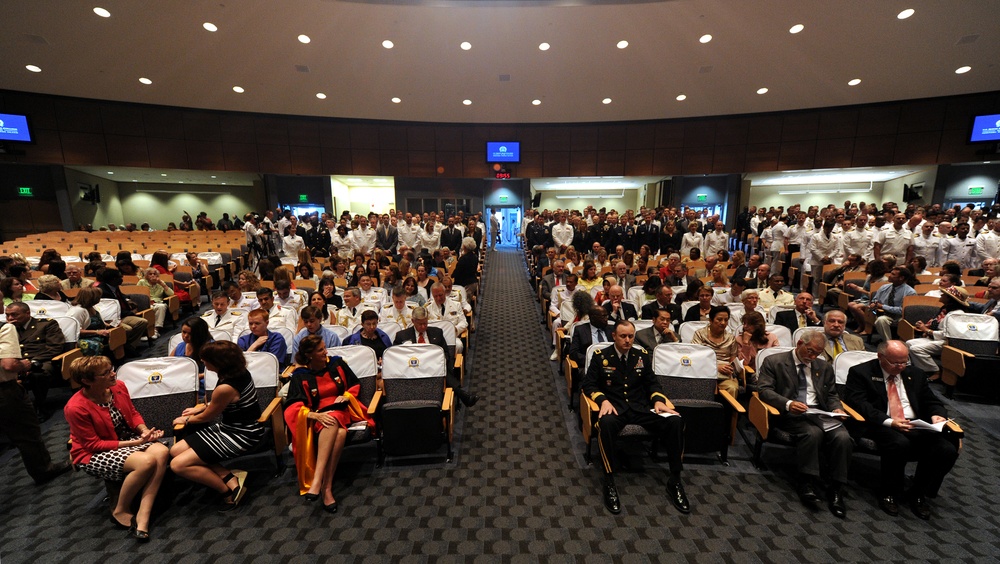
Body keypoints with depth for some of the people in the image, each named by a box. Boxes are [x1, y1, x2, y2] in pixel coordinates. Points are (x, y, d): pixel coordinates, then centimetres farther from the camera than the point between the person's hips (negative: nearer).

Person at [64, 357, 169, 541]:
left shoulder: (118, 386, -7)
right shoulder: (75, 408, -21)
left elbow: (133, 413, 7)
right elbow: (93, 445, -17)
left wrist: (145, 431, -12)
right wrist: (135, 443, -23)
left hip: (126, 439, 5)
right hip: (94, 455, -5)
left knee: (161, 451, -26)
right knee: (146, 461, -31)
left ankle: (143, 515, -21)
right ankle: (120, 511, -3)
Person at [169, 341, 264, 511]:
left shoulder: (225, 388, -28)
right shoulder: (238, 371, -3)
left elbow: (206, 417, -7)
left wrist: (186, 420, 12)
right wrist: (201, 407, 22)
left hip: (242, 435, -10)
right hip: (232, 426, 10)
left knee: (178, 465, -9)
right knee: (176, 450, 10)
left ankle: (229, 490, 4)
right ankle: (230, 477, 2)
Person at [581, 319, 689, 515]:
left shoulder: (642, 355, 13)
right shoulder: (601, 356, 2)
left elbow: (652, 383, 16)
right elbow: (588, 384, -1)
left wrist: (658, 400, -5)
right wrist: (603, 400, -20)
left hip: (641, 407, 4)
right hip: (615, 406, -3)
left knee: (676, 421, -22)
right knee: (606, 423, -39)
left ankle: (674, 481, -7)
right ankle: (609, 482, -23)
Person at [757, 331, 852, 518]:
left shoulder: (825, 367, 21)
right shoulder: (774, 362, 2)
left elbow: (832, 395, 23)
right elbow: (765, 390, -7)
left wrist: (837, 409, 0)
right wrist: (788, 403, -23)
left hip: (821, 413, 5)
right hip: (792, 414, -5)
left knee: (843, 437, -24)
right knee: (813, 432, -33)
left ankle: (835, 490, -11)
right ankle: (807, 484, -19)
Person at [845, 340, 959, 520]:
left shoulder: (915, 375, 19)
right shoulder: (860, 372, -2)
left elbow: (932, 402, 21)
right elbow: (857, 403, -12)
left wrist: (937, 415, -3)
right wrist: (889, 421, -23)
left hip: (917, 426, 6)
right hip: (882, 427, -6)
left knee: (948, 450, -21)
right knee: (900, 444, -35)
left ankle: (918, 494, 3)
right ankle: (889, 494, -9)